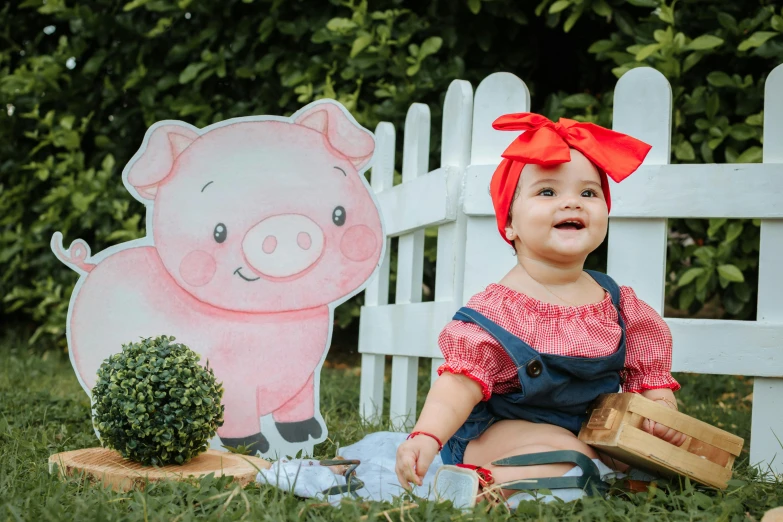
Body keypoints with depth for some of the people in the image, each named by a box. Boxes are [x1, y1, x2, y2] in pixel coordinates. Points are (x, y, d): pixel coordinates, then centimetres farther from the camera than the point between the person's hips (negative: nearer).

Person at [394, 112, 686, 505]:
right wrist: (426, 436, -37)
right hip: (504, 428, -7)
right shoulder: (497, 310, -14)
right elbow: (460, 383, -20)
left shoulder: (619, 307, 2)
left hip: (594, 429, 7)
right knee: (565, 458, -31)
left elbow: (648, 377, 9)